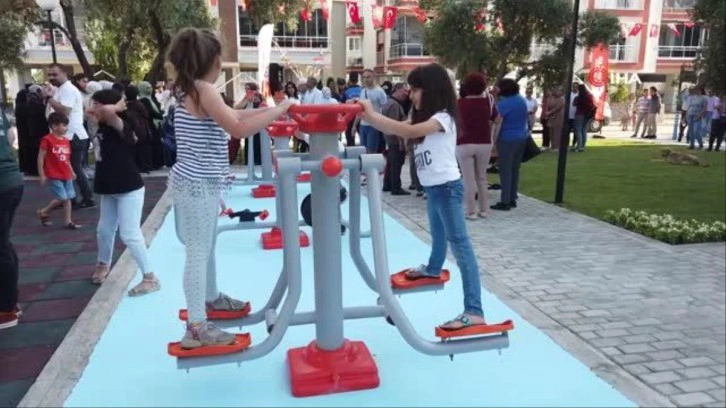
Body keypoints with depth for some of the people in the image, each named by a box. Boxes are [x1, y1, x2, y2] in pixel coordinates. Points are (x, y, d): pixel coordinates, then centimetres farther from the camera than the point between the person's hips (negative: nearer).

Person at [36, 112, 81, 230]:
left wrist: (72, 172, 15)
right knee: (62, 198, -9)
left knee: (68, 198, 5)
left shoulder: (66, 141, 9)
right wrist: (42, 175, -11)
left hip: (66, 175, 7)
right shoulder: (47, 140, -11)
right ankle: (43, 212, 15)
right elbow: (40, 158, -10)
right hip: (54, 176, -7)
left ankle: (68, 221, 12)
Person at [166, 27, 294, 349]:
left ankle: (211, 298, 41)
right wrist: (280, 109, -18)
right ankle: (196, 327, 6)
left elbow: (231, 115, 18)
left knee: (206, 247, 23)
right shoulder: (203, 90, -17)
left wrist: (269, 109, 12)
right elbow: (239, 128, -26)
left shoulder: (191, 90, 14)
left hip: (200, 182, 10)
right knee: (198, 253, -4)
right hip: (196, 185, -10)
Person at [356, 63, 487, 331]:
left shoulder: (443, 118, -16)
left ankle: (474, 312, -14)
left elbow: (407, 131, -31)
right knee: (439, 235, 31)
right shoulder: (425, 119, 14)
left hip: (447, 187, -9)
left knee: (460, 245, -13)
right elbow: (396, 130, 7)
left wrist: (372, 115, -27)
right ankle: (433, 269, 56)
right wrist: (367, 116, -6)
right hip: (434, 187, 10)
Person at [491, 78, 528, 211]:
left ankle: (505, 202, -3)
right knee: (515, 170, 12)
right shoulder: (522, 100, 9)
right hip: (521, 138, 8)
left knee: (505, 171, -4)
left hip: (507, 140, -8)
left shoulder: (503, 103, -15)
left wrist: (493, 141, -9)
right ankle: (512, 199, 17)